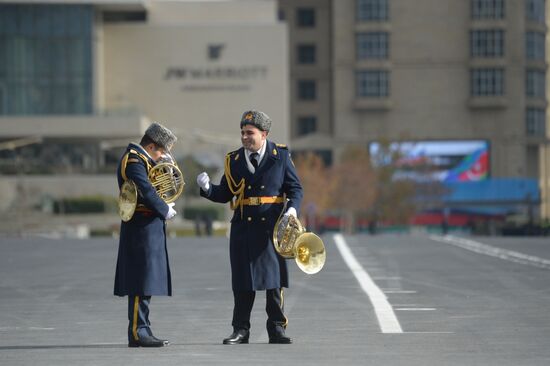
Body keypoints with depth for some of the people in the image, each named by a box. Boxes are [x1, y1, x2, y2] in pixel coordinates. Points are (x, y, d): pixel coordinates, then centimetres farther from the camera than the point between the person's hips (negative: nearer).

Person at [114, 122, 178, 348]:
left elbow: (151, 183, 19)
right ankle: (138, 332, -9)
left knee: (146, 282, 12)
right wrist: (165, 211, -13)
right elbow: (147, 192, -24)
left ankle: (141, 331, 16)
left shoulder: (140, 158, 17)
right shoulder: (134, 161, -14)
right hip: (142, 228, -10)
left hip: (148, 228, 10)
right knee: (142, 281, -10)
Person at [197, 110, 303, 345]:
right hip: (243, 228, 2)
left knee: (274, 279, 1)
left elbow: (295, 188, 5)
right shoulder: (234, 160, 9)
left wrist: (292, 208, -13)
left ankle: (277, 328, 9)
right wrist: (207, 188, -8)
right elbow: (225, 194, 11)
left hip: (272, 226, -2)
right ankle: (241, 330, 7)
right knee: (242, 281, 2)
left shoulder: (280, 155, 3)